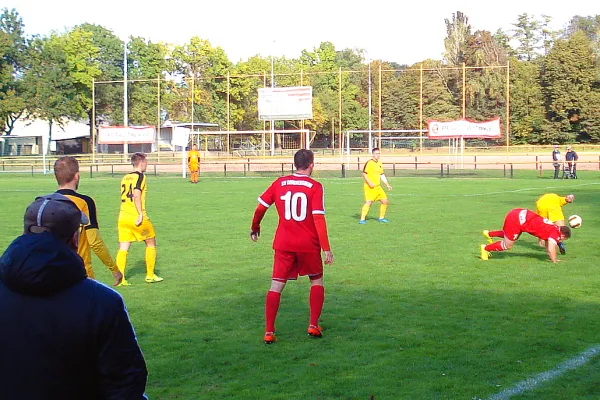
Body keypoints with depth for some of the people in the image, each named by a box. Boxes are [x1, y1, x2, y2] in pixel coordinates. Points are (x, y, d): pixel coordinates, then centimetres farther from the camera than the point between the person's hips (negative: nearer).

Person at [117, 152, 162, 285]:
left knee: (123, 248, 4)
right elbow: (136, 196, -20)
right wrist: (141, 215, -22)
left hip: (123, 218, 6)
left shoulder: (125, 177, 15)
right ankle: (150, 275, 17)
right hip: (137, 218, -6)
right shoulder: (140, 176, -7)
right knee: (151, 243, 13)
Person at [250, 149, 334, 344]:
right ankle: (313, 325, 13)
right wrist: (326, 248, -10)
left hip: (283, 244, 2)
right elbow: (319, 219, -13)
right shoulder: (315, 187, -7)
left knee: (276, 286, 5)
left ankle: (269, 332, -1)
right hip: (309, 245, -2)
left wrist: (255, 227, 24)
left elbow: (260, 207, 5)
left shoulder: (279, 183, 2)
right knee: (317, 282, 19)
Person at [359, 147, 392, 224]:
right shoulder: (369, 163, -10)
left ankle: (381, 218, 23)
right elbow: (364, 174, -14)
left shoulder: (380, 163, 14)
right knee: (368, 202, -19)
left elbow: (382, 175, 23)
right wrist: (369, 182, -23)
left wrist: (387, 185, 18)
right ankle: (362, 219, -15)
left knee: (385, 201, 9)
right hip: (369, 187, -8)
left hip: (378, 187, 8)